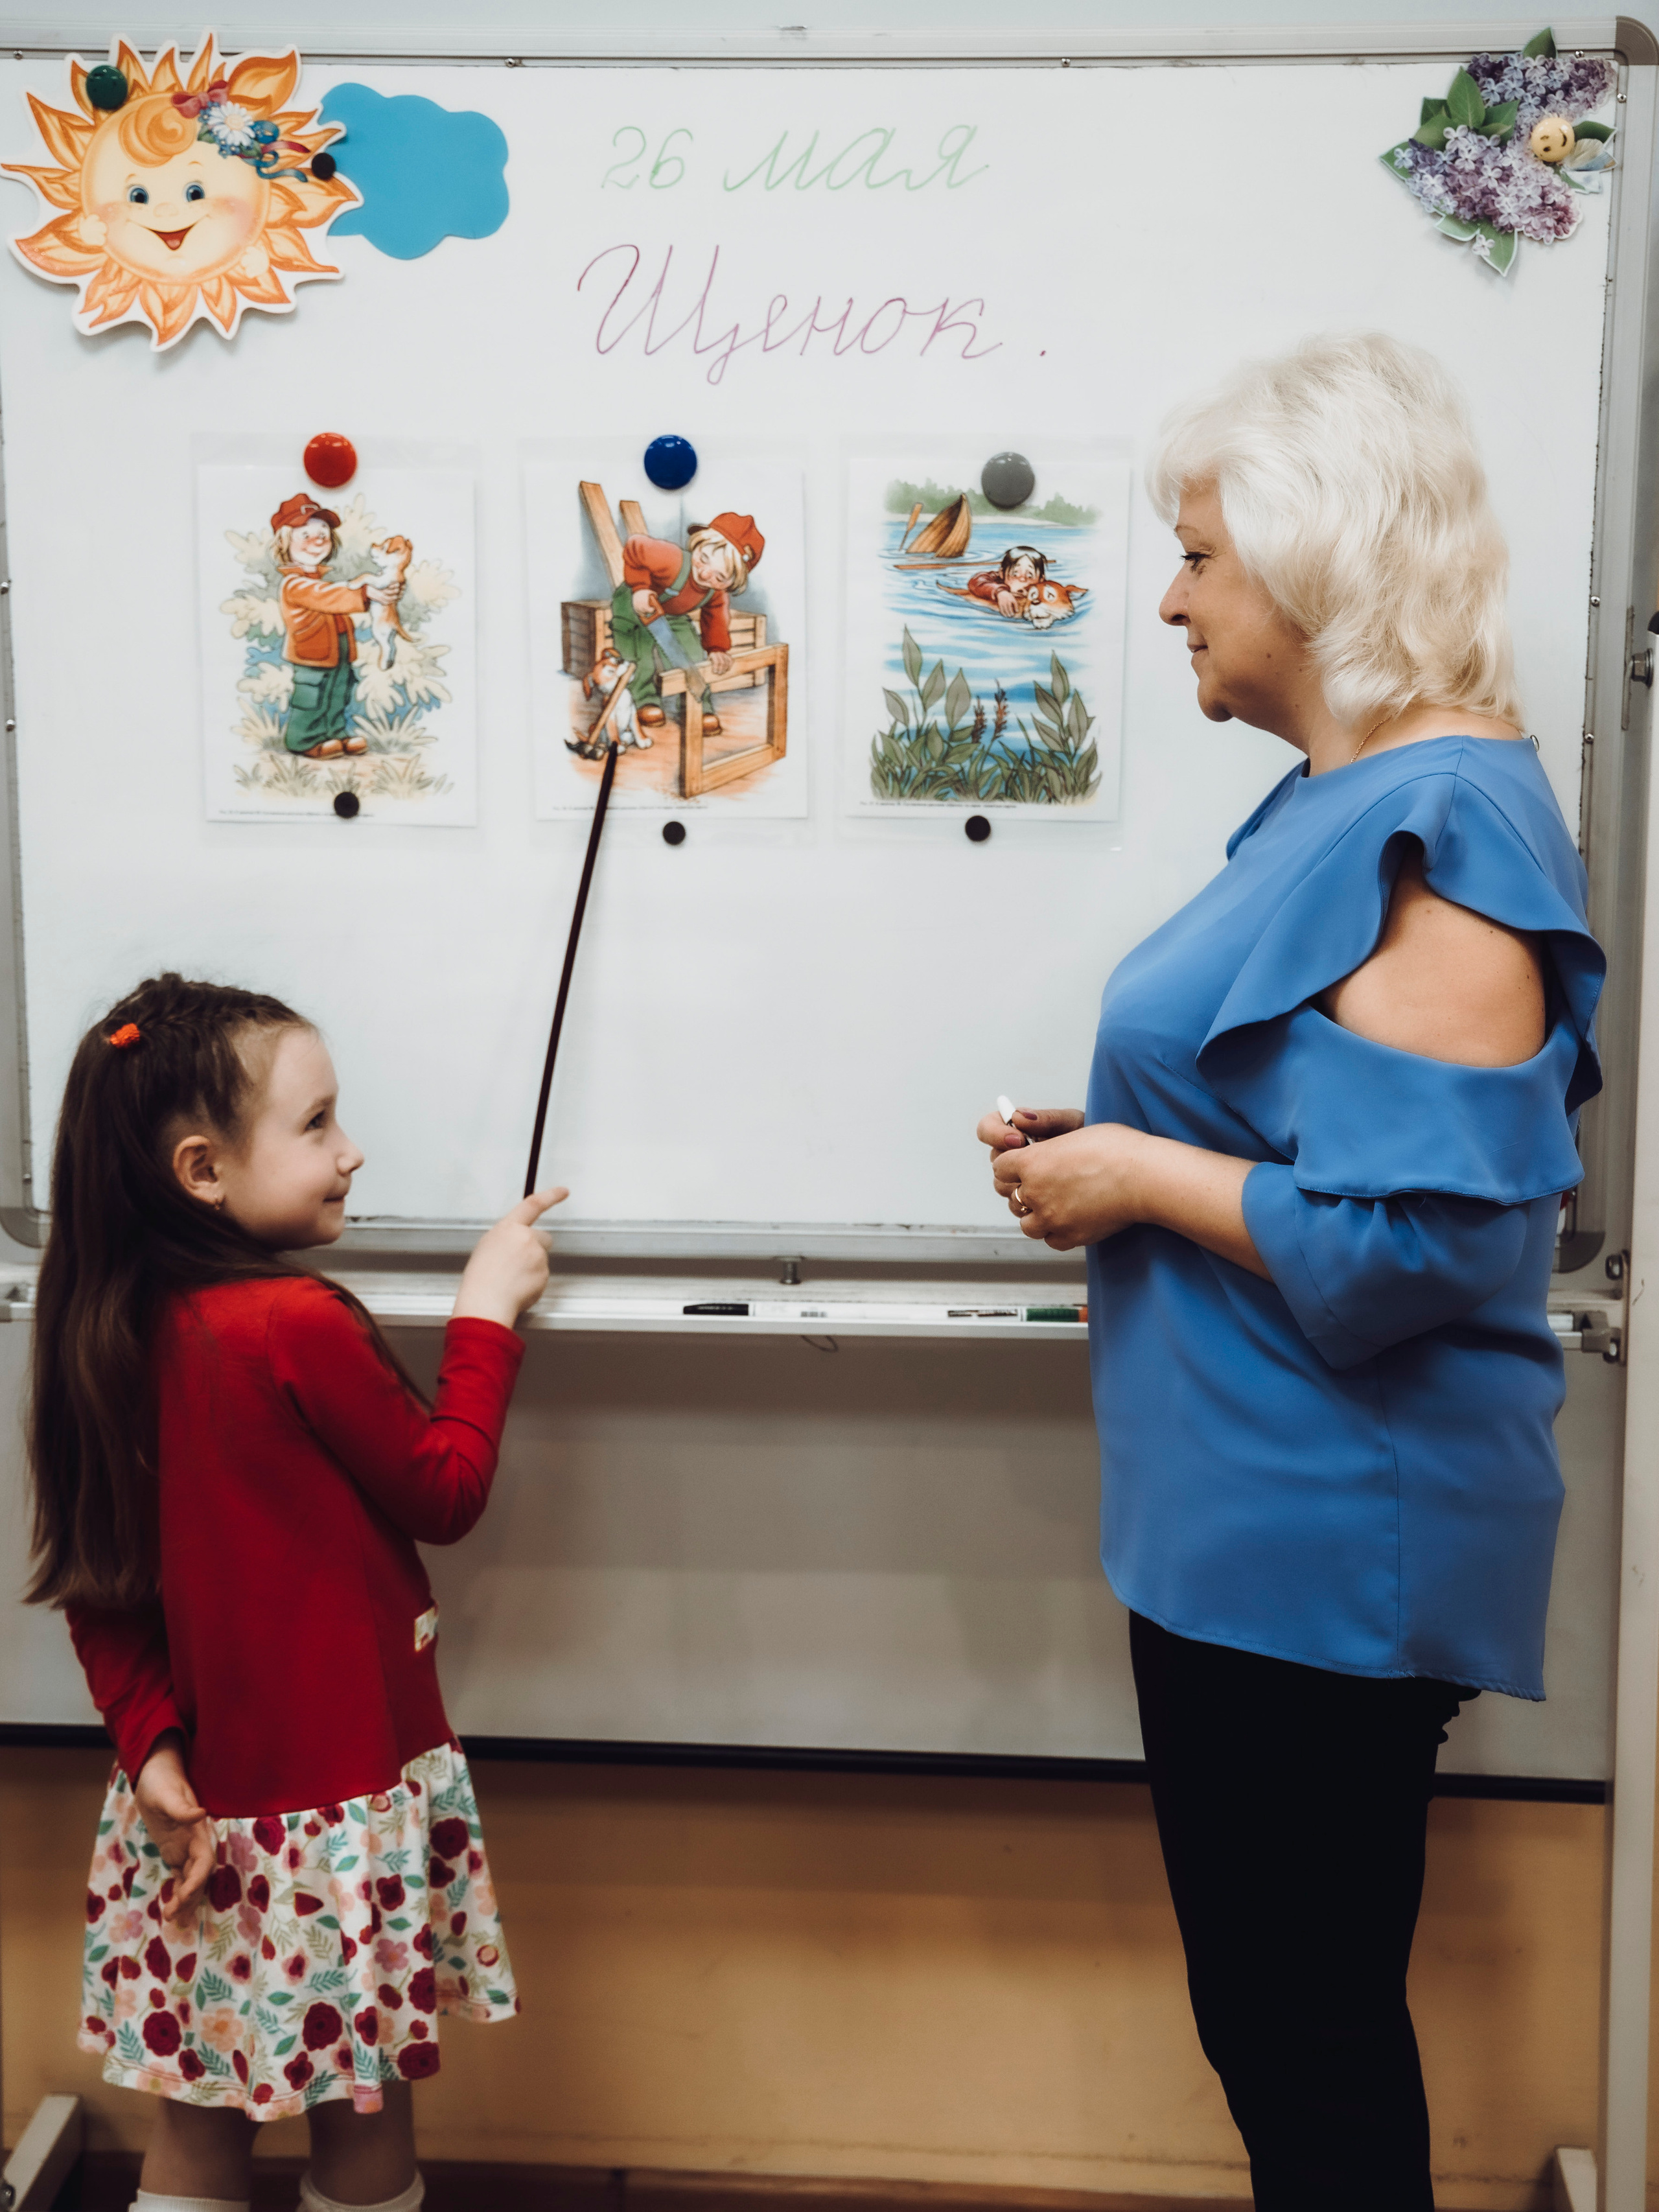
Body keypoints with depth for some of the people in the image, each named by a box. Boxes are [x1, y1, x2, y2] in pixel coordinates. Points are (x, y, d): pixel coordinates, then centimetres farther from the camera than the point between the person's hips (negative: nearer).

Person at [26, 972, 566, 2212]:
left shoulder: (112, 1332, 0)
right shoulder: (301, 1326, -22)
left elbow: (94, 1572, 3)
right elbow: (447, 1495, -8)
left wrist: (151, 1743, 0)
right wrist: (487, 1311, -1)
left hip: (194, 1810, 7)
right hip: (338, 1806, -7)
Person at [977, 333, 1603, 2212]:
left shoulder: (1439, 833, -19)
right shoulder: (1338, 805, 12)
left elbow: (1410, 1234, -27)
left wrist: (1144, 1179, -15)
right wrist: (1108, 1146, 7)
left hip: (1329, 1545, -10)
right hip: (1253, 1521, 10)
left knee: (1306, 2030, 6)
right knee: (1276, 2012, 22)